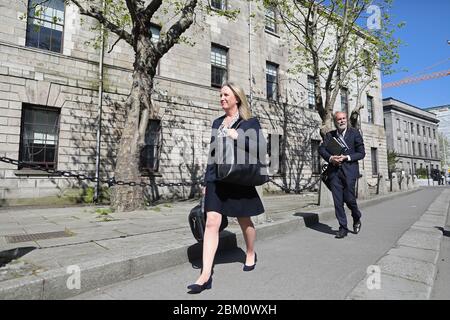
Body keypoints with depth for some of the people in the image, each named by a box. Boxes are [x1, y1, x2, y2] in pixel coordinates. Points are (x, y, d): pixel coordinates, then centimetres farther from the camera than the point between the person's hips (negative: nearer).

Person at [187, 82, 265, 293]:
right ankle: (206, 275, -3)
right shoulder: (217, 123, 14)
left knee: (244, 221, 14)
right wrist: (206, 181, 12)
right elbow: (212, 153, 15)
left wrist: (237, 136, -16)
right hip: (217, 179, 4)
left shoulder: (250, 122, 0)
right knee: (211, 223, -7)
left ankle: (251, 254, 42)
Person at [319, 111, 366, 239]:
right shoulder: (330, 135, 14)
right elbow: (321, 149, 3)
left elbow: (361, 153, 4)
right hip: (334, 171, 2)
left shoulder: (355, 133, 7)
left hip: (349, 170, -2)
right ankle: (343, 228, 13)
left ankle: (357, 219, 27)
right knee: (338, 201, 1)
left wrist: (346, 157, -11)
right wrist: (330, 158, -15)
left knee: (349, 198, -5)